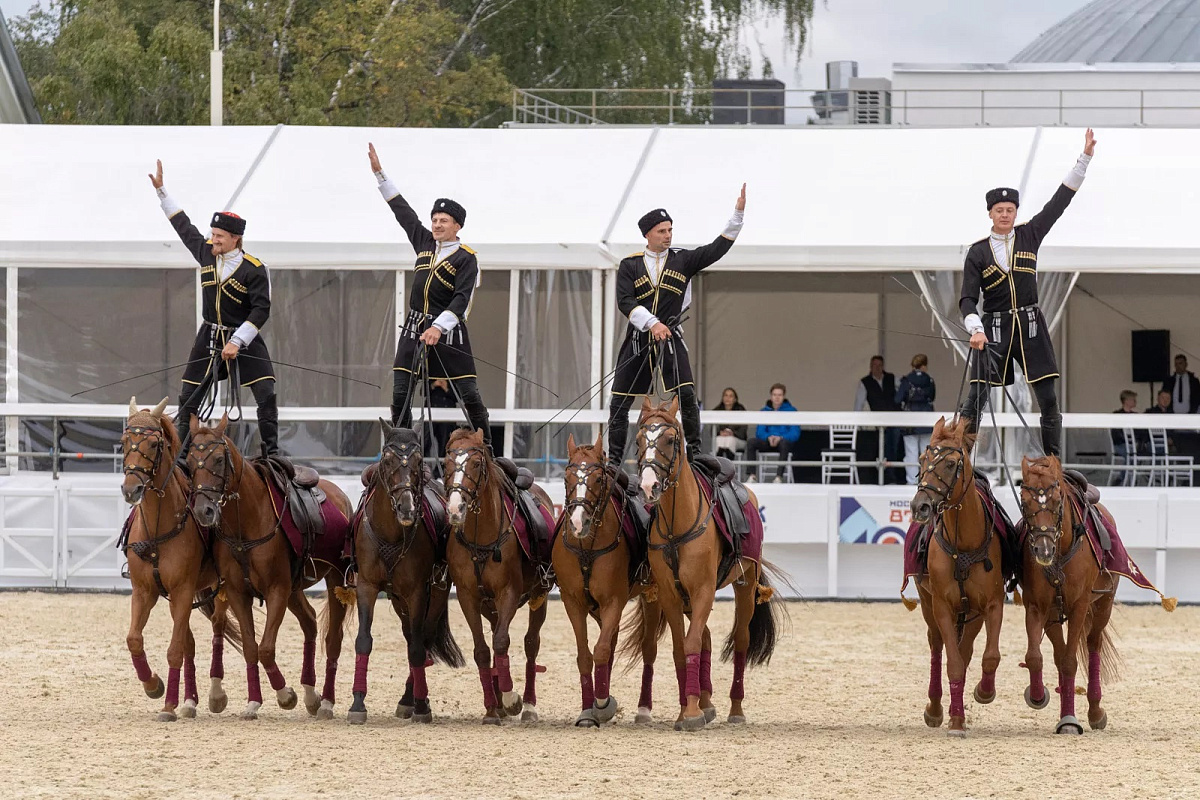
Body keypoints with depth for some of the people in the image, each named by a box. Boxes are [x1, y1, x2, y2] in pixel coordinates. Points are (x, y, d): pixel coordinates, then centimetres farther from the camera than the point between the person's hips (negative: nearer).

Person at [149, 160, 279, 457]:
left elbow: (261, 310, -18)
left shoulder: (254, 270, -18)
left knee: (266, 394, -13)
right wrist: (161, 190, 12)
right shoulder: (205, 252, -3)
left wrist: (237, 342, -23)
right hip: (209, 337, 4)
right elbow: (183, 225, 11)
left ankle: (271, 452, -6)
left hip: (244, 337, -4)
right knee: (188, 397, 5)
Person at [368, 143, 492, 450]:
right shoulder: (425, 242, 10)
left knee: (467, 392, -5)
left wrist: (439, 327, -27)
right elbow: (402, 210, 17)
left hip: (447, 330, -6)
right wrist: (380, 173, 16)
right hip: (414, 328, 6)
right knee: (400, 393, -1)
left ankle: (485, 445, 4)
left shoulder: (466, 258, -7)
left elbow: (462, 299, -15)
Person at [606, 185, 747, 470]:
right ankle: (614, 458, 11)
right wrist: (652, 324, -19)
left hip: (670, 339, 0)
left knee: (686, 395, -16)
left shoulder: (683, 260, 7)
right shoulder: (630, 265, 4)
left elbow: (718, 248, 0)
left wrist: (738, 212, -10)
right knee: (619, 403, 1)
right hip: (638, 340, 0)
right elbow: (625, 302, -6)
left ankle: (694, 452, -8)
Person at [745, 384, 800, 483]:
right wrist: (769, 437, -17)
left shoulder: (791, 410, 1)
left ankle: (779, 477, -45)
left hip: (785, 441, -3)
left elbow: (795, 433, -7)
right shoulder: (765, 411, 11)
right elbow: (759, 432, 5)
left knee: (784, 443, -39)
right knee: (751, 442, -25)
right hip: (768, 442, 3)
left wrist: (780, 438, -24)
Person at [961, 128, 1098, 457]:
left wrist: (1085, 158, -3)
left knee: (1049, 399, -1)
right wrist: (975, 329, -21)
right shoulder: (978, 252, -1)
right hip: (993, 328, -2)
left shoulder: (1029, 236, 4)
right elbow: (967, 299, -3)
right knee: (976, 398, -7)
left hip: (1031, 325, 2)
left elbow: (1060, 201, 2)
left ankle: (1054, 461, 9)